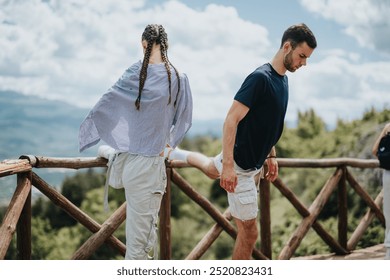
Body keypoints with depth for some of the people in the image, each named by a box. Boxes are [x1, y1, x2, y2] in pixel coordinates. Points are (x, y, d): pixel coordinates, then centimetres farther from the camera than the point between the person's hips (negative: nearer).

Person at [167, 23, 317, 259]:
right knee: (249, 232, -2)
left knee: (212, 169, 40)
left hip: (253, 159, 10)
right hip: (240, 166, -10)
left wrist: (271, 155, 21)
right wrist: (229, 166, -30)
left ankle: (173, 154, 60)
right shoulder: (260, 78, -25)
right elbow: (231, 121, -27)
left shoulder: (283, 79, 4)